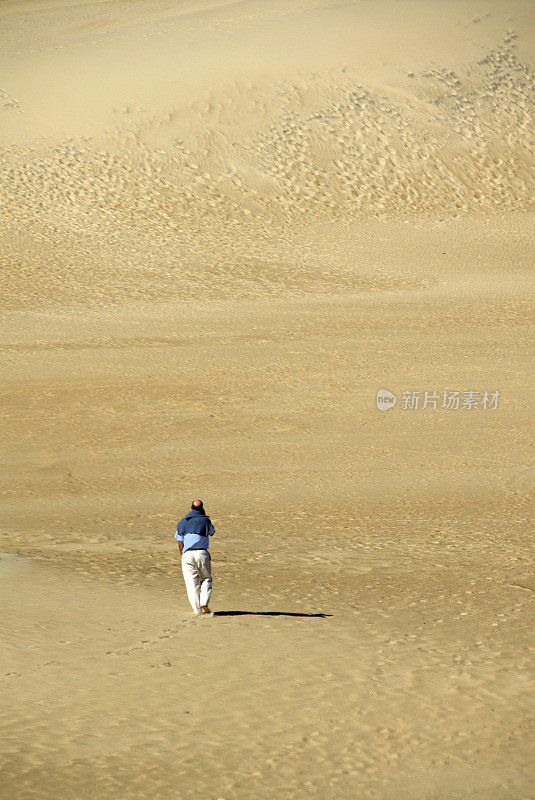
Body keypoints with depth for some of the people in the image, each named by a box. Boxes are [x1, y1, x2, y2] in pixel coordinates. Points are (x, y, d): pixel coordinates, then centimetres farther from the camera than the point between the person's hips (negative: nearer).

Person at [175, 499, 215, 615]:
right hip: (202, 553, -1)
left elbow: (180, 542, 6)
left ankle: (197, 610, 0)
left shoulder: (183, 522, 7)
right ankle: (204, 605, -7)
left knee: (192, 583, 3)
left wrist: (181, 555, 19)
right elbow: (212, 532, 24)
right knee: (206, 580, 11)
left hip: (187, 554, 1)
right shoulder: (205, 520, 3)